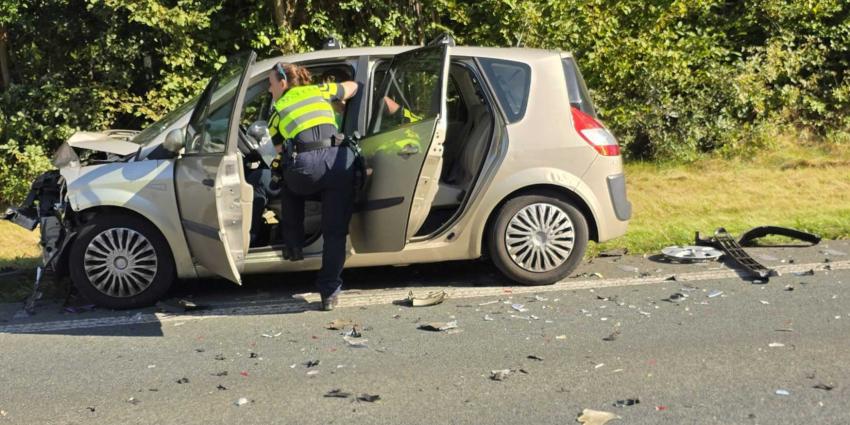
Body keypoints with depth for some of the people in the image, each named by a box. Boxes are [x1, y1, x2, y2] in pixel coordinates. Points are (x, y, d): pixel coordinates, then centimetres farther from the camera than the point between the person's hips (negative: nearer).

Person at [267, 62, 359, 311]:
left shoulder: (279, 109, 20)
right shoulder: (319, 91, 24)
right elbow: (353, 87, 36)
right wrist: (337, 102, 55)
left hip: (305, 165, -1)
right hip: (339, 161, 1)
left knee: (290, 190, 36)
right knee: (335, 232, 5)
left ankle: (293, 246, 32)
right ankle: (329, 292, 0)